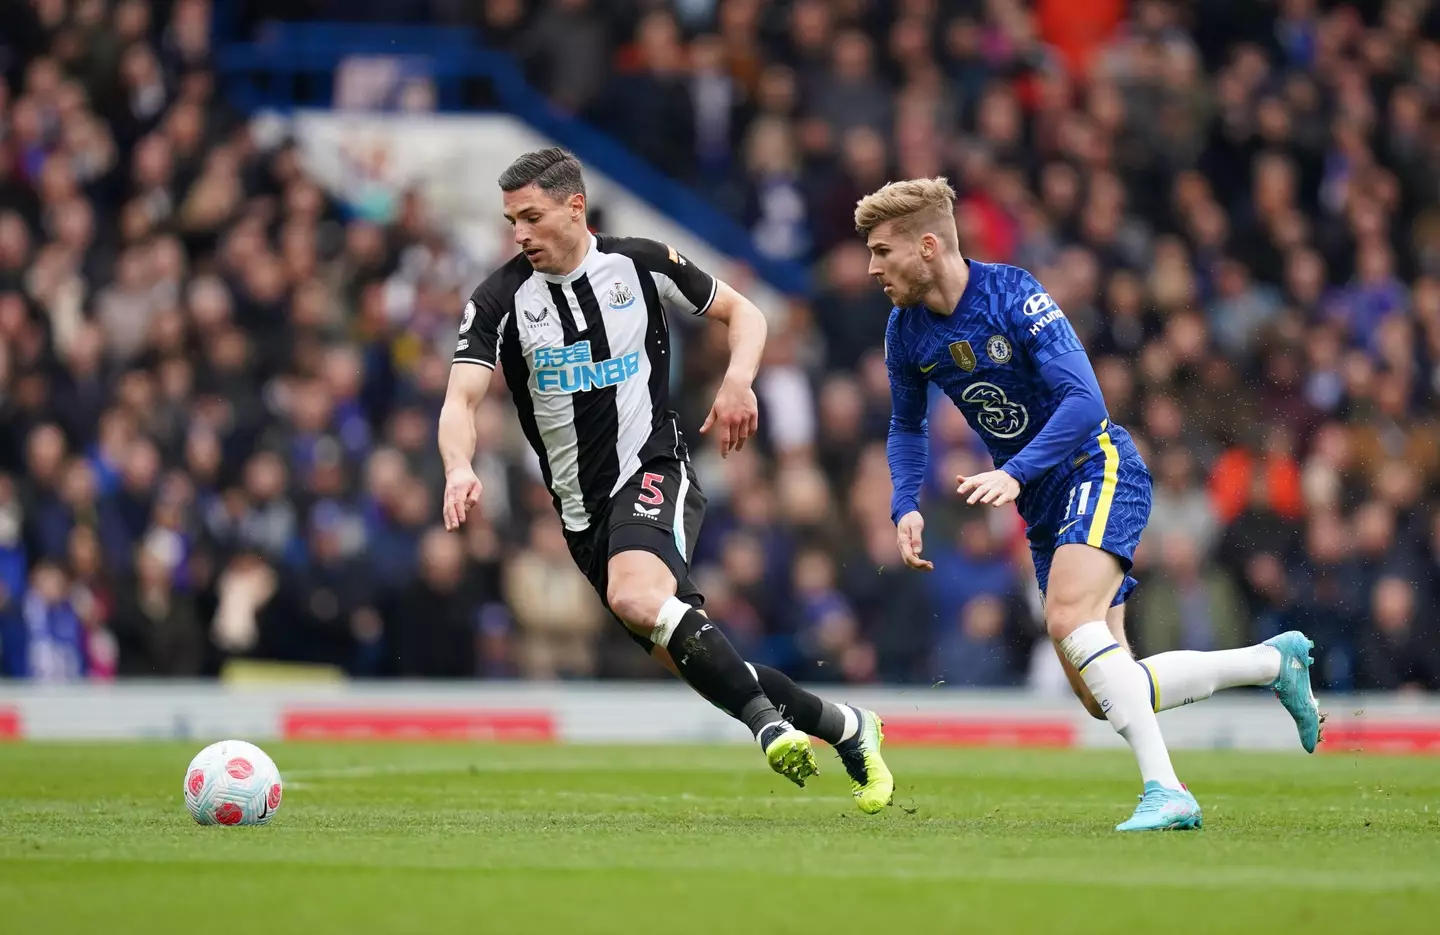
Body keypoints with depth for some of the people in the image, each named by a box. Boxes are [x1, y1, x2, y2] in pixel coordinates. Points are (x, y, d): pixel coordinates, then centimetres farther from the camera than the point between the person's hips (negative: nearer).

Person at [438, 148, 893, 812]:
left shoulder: (641, 265, -2)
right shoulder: (500, 300, -2)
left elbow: (743, 312, 11)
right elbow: (461, 400, -12)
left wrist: (738, 380, -9)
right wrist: (461, 469, -33)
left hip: (652, 472, -4)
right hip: (582, 508, 4)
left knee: (636, 596, -34)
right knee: (685, 657, 3)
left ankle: (766, 719, -27)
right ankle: (843, 728, 20)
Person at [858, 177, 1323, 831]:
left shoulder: (1013, 296, -19)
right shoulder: (906, 332, 2)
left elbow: (1084, 401, -25)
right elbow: (906, 427, 19)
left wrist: (1013, 474, -36)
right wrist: (905, 507, 2)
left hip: (1098, 468, -8)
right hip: (1043, 506, 8)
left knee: (1069, 619, -32)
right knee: (1104, 697, 1)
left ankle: (1165, 793, -33)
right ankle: (1275, 661, 19)